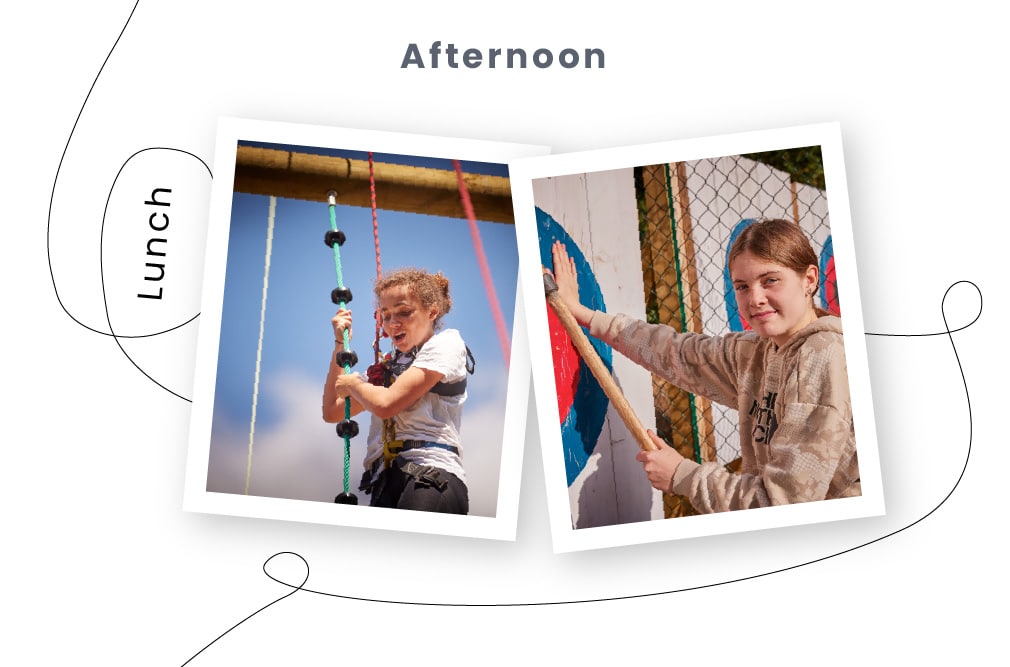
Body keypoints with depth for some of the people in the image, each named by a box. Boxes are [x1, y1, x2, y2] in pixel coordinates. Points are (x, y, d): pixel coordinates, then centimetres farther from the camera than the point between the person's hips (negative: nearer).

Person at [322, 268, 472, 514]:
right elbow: (331, 413, 26)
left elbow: (385, 404, -8)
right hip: (385, 484, 7)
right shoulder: (387, 365, 26)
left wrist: (352, 383, 14)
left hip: (430, 478, -7)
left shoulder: (445, 344, 5)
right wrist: (340, 343, 24)